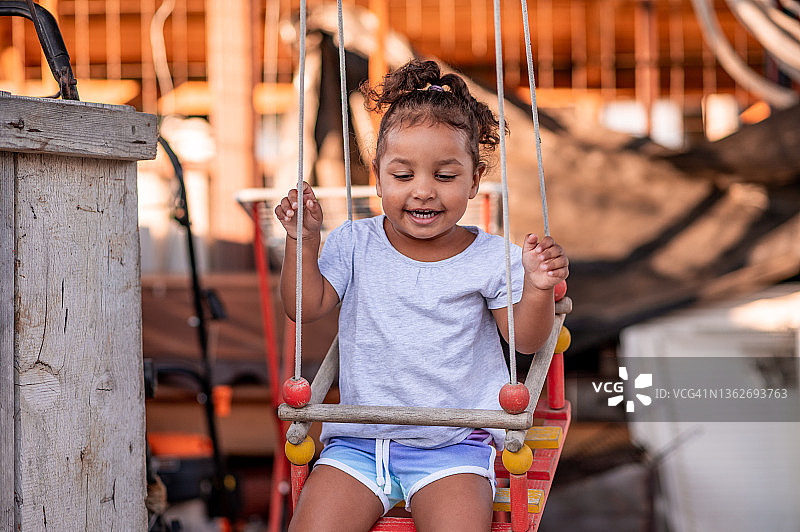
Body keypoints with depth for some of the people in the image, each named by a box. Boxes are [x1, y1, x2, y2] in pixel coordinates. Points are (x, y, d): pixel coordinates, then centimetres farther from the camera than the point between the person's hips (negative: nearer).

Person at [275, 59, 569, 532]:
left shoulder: (492, 258, -2)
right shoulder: (354, 244, 4)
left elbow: (526, 340, 0)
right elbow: (307, 307, 3)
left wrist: (537, 288, -19)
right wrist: (304, 242, -10)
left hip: (455, 444, -2)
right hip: (358, 443, 2)